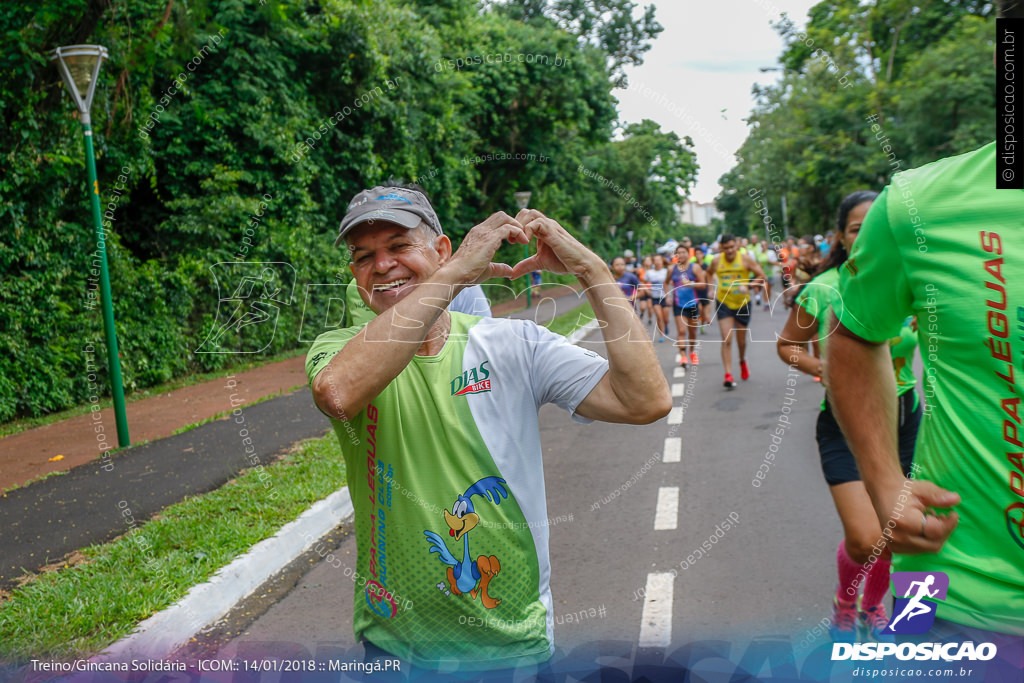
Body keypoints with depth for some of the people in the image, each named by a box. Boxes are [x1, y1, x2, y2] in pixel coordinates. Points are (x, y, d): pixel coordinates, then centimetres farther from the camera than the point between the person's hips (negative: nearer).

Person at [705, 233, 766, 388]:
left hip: (743, 304, 0)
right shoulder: (717, 261, -1)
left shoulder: (746, 259, -7)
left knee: (741, 340, 13)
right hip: (723, 303, 0)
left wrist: (748, 286, -20)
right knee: (726, 340, -12)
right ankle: (728, 375, -12)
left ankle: (743, 361, 46)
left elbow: (761, 276, -5)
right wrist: (711, 287, 5)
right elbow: (709, 273, 21)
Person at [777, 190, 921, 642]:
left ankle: (873, 606, 44)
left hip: (902, 417, 3)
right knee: (864, 539, -13)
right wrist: (824, 370, -13)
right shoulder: (822, 291, -11)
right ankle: (845, 600, 22)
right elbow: (787, 344, 2)